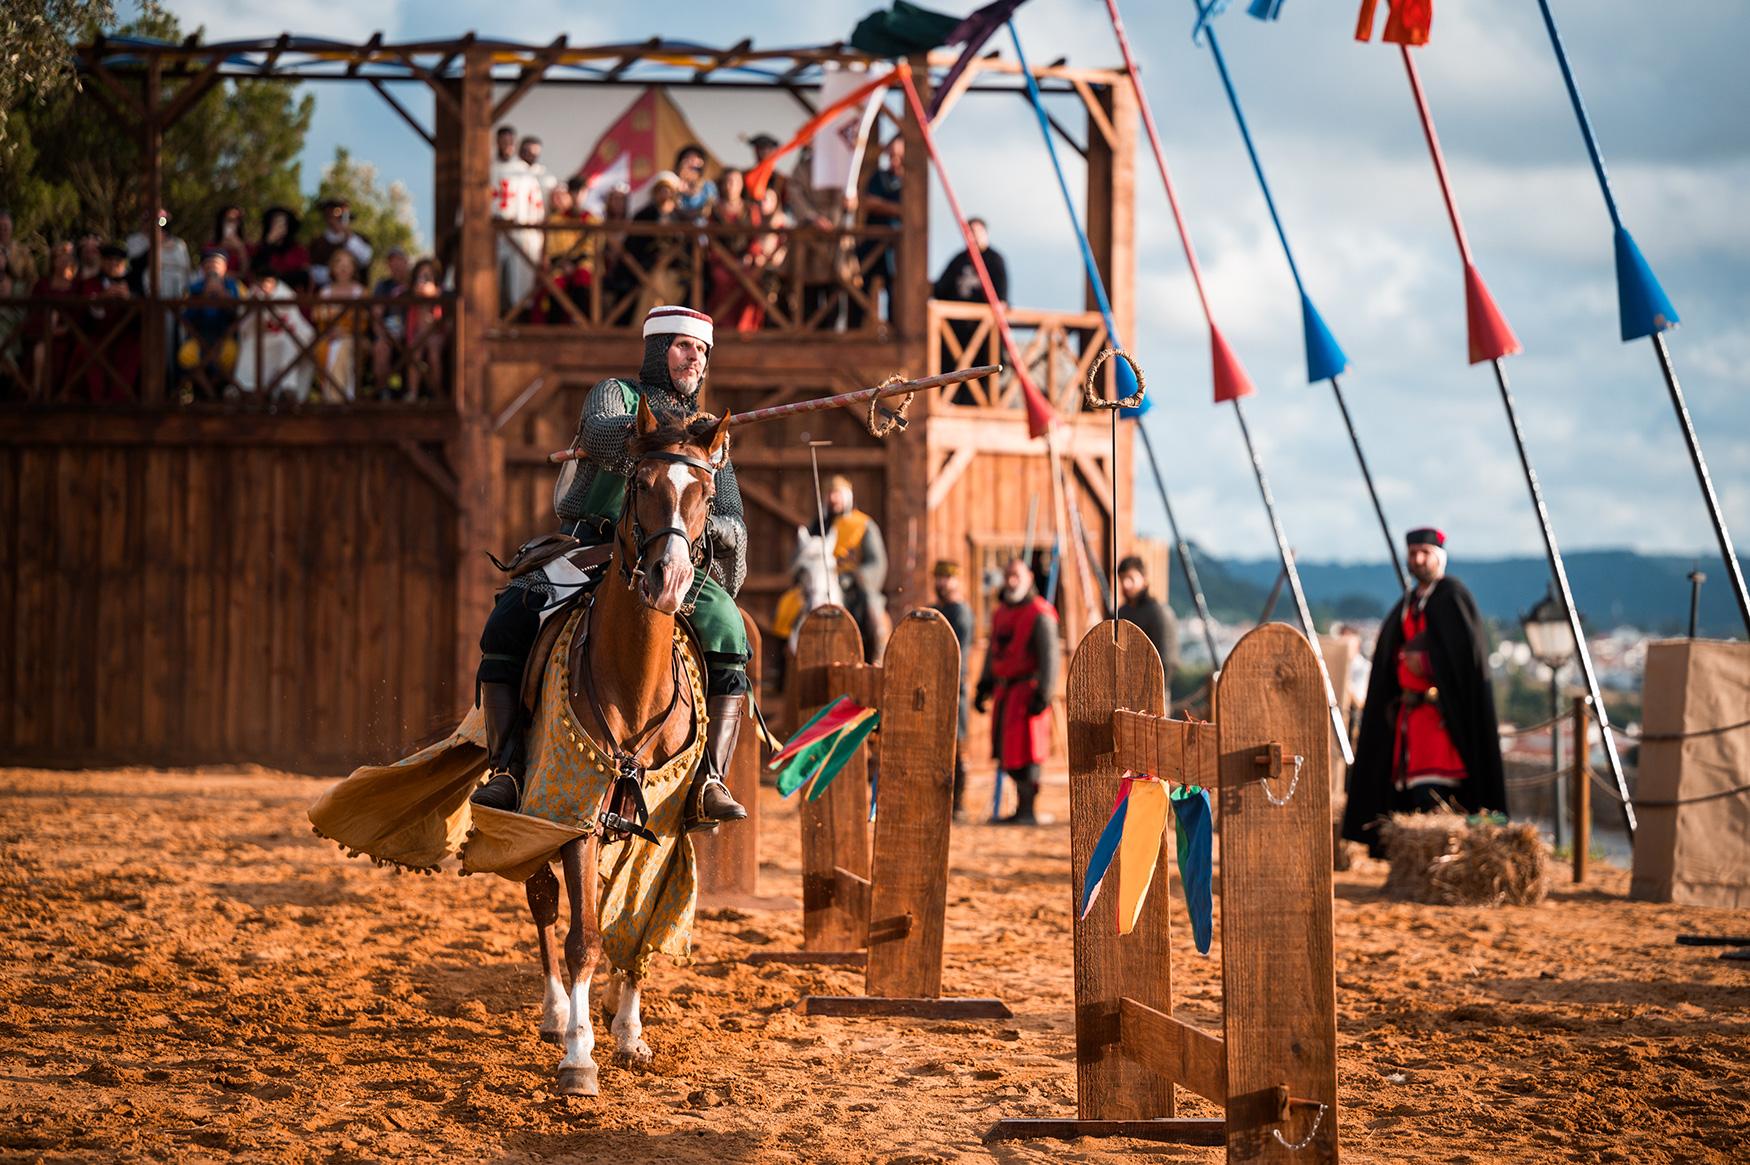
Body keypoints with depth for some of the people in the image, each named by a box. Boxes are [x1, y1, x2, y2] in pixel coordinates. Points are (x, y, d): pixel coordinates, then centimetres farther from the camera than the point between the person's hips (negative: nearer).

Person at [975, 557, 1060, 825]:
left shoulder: (1039, 615, -10)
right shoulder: (1002, 613, 15)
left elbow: (1050, 657, -15)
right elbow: (993, 653, 23)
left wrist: (1043, 695, -20)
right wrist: (984, 687, 18)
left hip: (1027, 692, -8)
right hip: (1005, 691, 8)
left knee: (1023, 753, -9)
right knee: (1008, 752, 9)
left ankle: (1026, 812, -6)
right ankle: (1022, 810, 16)